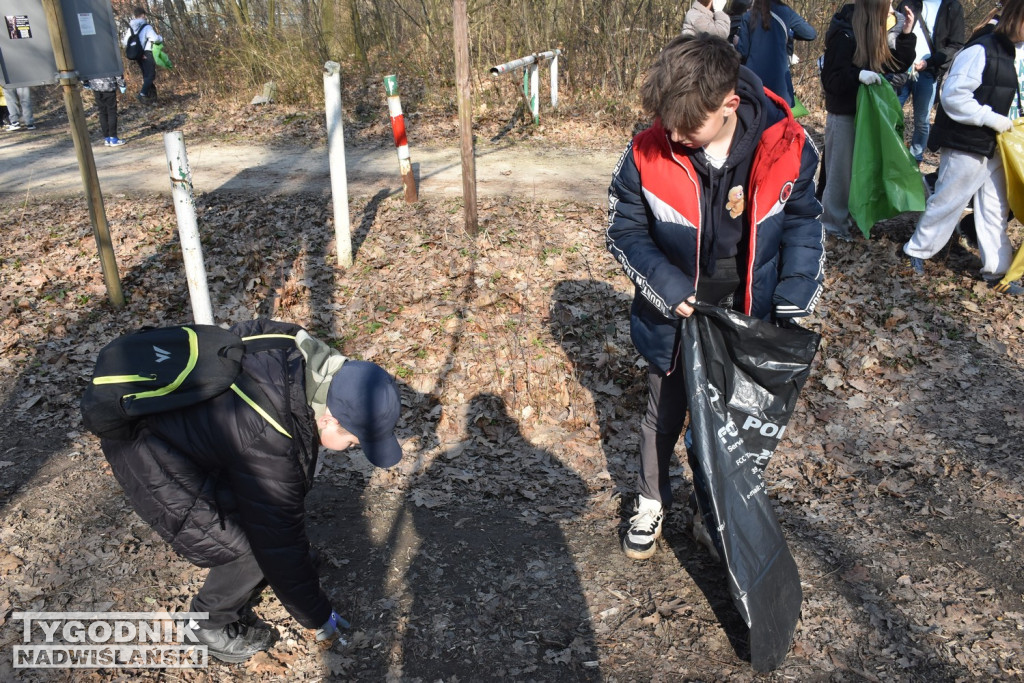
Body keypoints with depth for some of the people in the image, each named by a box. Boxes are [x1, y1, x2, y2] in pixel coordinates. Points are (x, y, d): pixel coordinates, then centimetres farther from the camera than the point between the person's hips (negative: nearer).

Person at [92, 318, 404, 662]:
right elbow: (279, 542, -26)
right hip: (150, 459, -8)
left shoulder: (300, 353, -17)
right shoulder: (267, 443, -38)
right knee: (252, 547, -9)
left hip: (185, 414, 8)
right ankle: (212, 623, 16)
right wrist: (317, 616, -11)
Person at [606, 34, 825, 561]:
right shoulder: (647, 156, -21)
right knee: (663, 418, 18)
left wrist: (793, 307, -13)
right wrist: (672, 291, -21)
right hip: (674, 321, 0)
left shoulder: (786, 147, -18)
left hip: (747, 321, 1)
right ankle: (651, 503, 43)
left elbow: (803, 226, -5)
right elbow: (624, 232, -10)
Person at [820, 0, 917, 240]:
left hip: (863, 112, 8)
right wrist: (857, 74, -36)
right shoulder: (845, 38, -18)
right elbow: (830, 81, -21)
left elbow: (898, 65, 10)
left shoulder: (872, 36, 7)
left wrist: (906, 34, -1)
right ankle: (834, 223, 14)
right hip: (844, 115, -8)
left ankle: (849, 216, 25)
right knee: (841, 170, 1)